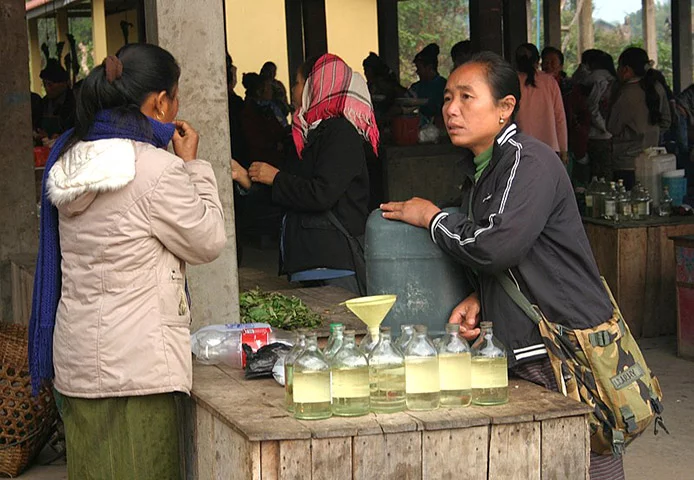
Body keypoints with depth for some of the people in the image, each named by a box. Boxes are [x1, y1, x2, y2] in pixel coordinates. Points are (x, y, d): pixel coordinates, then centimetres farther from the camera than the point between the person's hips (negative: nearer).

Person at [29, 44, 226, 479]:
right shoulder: (157, 170, -18)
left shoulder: (69, 160, 7)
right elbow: (210, 243, -6)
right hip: (136, 365, -8)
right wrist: (193, 165, 2)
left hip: (75, 360, 8)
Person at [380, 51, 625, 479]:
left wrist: (433, 218, -7)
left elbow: (495, 247, -25)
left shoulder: (528, 160, -13)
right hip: (520, 352, 9)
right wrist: (477, 300, 4)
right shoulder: (478, 170, 16)